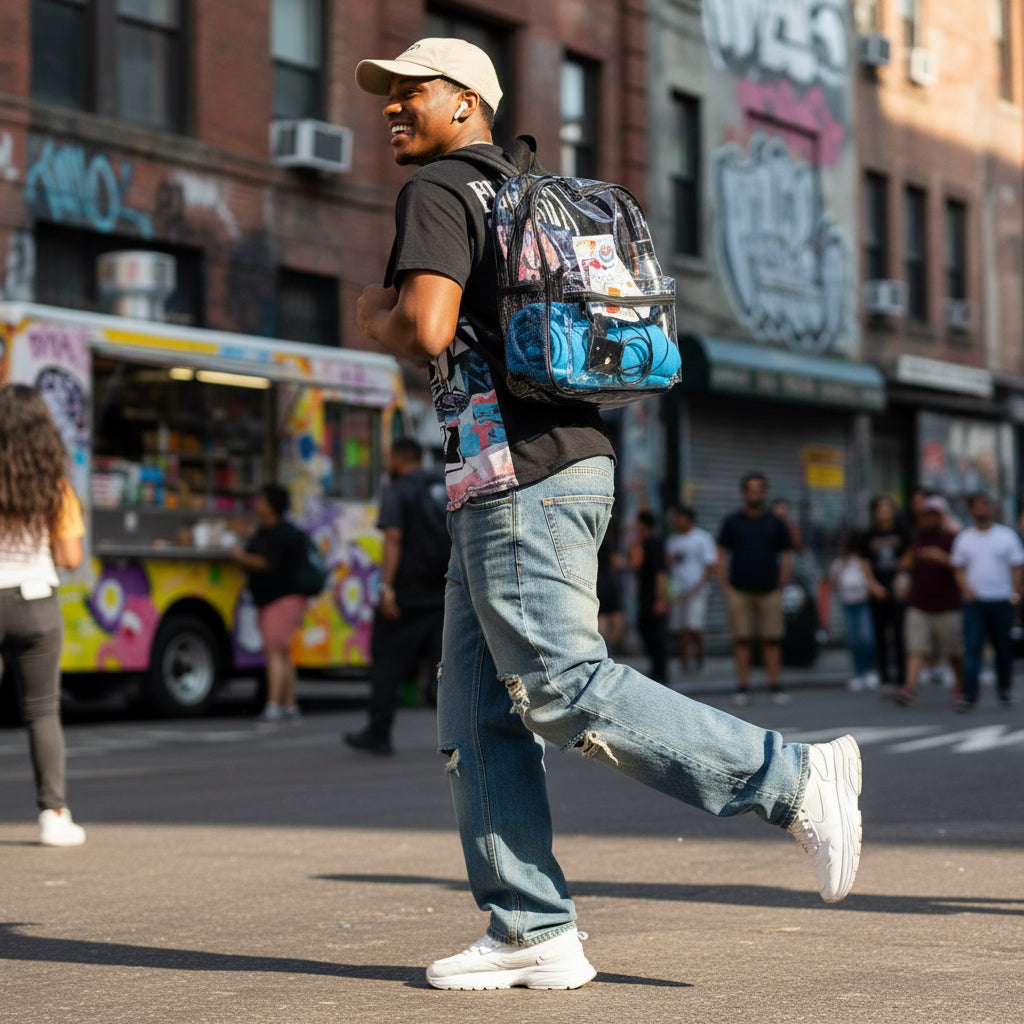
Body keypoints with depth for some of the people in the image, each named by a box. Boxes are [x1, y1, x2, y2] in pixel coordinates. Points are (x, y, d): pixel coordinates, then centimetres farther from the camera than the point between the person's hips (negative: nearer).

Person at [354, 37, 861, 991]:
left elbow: (426, 330, -20)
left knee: (567, 694, -11)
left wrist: (375, 317, 3)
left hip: (518, 479, -10)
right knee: (477, 715, 7)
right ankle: (532, 932, 5)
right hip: (559, 467, 10)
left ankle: (790, 777, -8)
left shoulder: (437, 190, -5)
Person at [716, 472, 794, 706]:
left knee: (771, 639, -2)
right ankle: (743, 687, 3)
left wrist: (781, 585, 2)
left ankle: (775, 686, 3)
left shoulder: (775, 523, 9)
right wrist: (725, 587, 0)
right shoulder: (732, 522, 7)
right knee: (742, 639, -1)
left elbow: (787, 555, 11)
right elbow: (722, 555, 8)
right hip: (739, 591, 0)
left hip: (769, 591, 0)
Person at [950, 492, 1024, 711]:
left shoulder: (1006, 535, 3)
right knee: (972, 647, -9)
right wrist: (965, 588, -7)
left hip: (1001, 601, 0)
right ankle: (969, 695, -13)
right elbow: (958, 568, 9)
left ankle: (1004, 689, 24)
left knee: (1003, 648, 8)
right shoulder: (964, 538, 8)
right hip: (974, 601, 0)